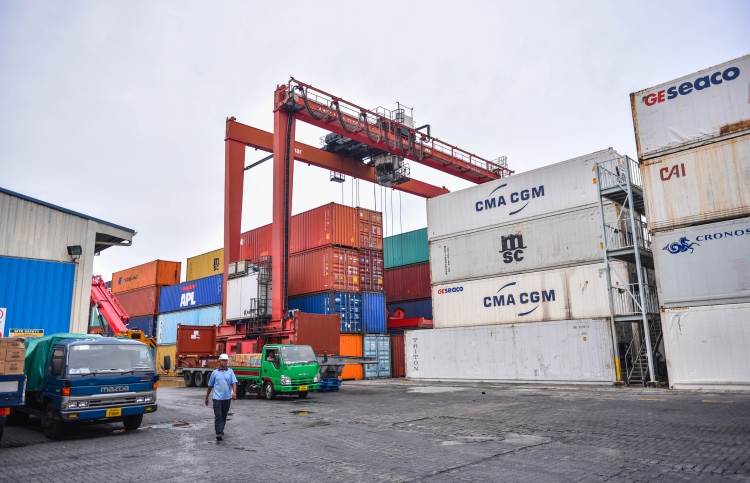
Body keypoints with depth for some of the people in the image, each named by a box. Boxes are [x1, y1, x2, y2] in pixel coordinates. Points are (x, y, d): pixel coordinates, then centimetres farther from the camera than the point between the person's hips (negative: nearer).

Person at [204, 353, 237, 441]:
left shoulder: (230, 372, 4)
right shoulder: (215, 372, 5)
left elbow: (234, 383, -6)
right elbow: (210, 386, 12)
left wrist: (234, 392, -23)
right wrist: (207, 397, 15)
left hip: (227, 398, 1)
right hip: (217, 398, -1)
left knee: (224, 416, 14)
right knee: (218, 416, -10)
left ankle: (221, 430, 32)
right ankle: (219, 433, -11)